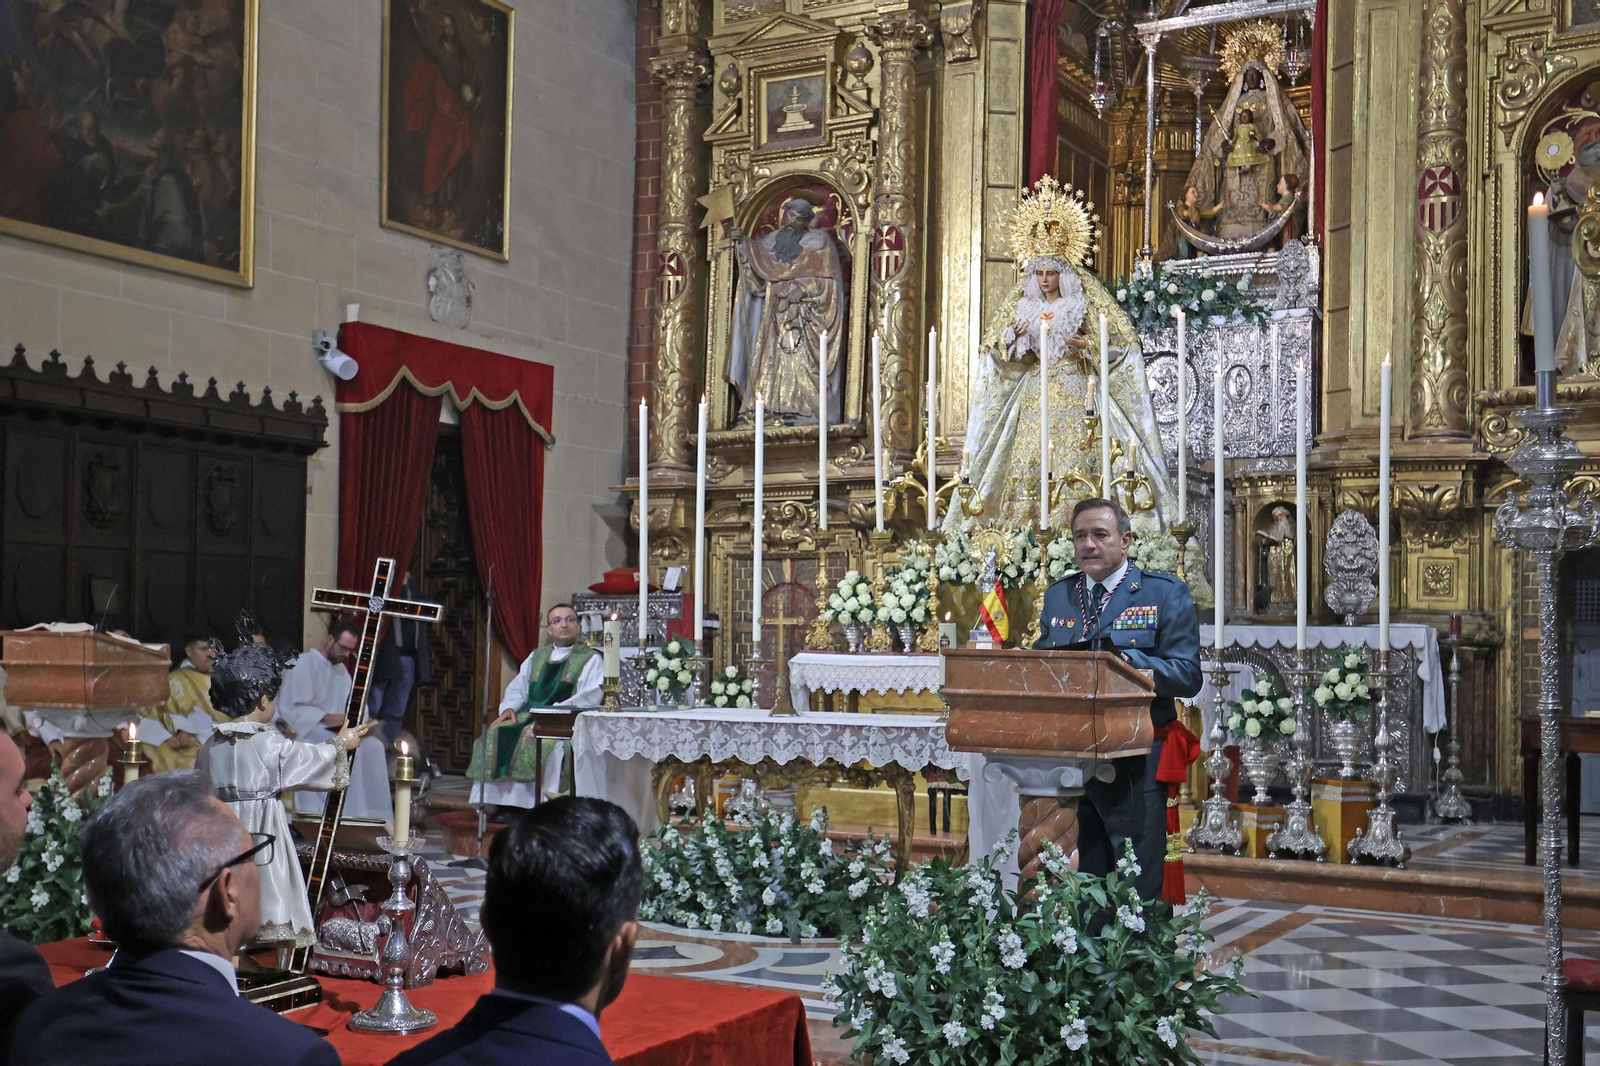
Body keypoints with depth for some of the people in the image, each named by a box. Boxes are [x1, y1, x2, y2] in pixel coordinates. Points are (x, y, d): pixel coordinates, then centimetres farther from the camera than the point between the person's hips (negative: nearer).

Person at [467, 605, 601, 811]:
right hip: (529, 715, 6)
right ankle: (498, 803, -16)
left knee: (543, 742, -35)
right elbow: (517, 687, 21)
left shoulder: (591, 659, 3)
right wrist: (510, 707, -2)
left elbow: (589, 698, -10)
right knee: (495, 735, -16)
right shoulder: (537, 657, 23)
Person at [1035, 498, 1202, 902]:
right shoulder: (1057, 596, 15)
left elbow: (1188, 676, -8)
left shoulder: (1166, 593, 0)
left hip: (1134, 766, -4)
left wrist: (1126, 661, -22)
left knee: (1139, 888, -2)